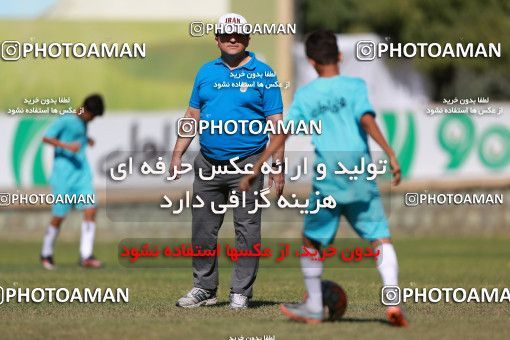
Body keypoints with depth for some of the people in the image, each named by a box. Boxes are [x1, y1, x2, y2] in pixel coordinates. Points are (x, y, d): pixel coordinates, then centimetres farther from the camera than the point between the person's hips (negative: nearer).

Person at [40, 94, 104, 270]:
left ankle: (86, 256, -10)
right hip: (64, 174, -7)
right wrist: (67, 145, -28)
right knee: (59, 216, -1)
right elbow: (46, 138, -17)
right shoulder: (65, 120, -10)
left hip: (82, 172, 7)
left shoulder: (83, 122, 13)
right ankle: (46, 254, 20)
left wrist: (86, 140, 16)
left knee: (90, 210, -8)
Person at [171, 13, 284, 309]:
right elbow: (192, 116, 16)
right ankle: (204, 289, 16)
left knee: (247, 231, -1)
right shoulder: (206, 72, 13)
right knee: (203, 231, 7)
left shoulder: (263, 74, 0)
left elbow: (276, 123, -3)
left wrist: (278, 167, -10)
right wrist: (177, 155, 8)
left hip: (247, 165, -4)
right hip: (208, 164, 4)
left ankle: (241, 292, 5)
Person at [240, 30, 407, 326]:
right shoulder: (355, 86, 3)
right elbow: (367, 120, -12)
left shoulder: (305, 95, 8)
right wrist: (390, 154, -13)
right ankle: (394, 301, -14)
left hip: (326, 180, 1)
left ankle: (314, 308, 22)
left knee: (311, 241, 17)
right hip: (360, 175, -1)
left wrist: (256, 169, 10)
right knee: (381, 238, 2)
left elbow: (283, 134, 5)